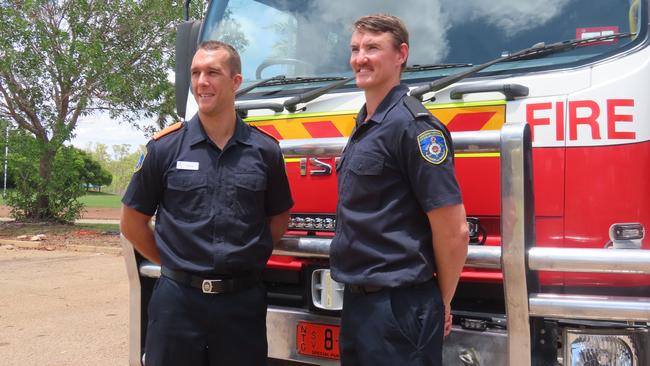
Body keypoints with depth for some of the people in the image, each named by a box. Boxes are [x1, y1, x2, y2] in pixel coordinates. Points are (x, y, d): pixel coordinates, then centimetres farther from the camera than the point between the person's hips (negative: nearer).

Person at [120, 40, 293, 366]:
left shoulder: (265, 150, 2)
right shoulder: (165, 147, -1)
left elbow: (279, 217, 14)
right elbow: (132, 223, 7)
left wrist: (248, 260, 6)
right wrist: (175, 263, 6)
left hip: (243, 301, 1)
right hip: (177, 300, -1)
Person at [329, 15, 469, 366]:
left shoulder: (412, 124, -16)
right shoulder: (364, 125, 12)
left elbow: (453, 231, -18)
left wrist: (441, 304, -6)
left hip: (398, 308, -9)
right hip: (358, 300, 9)